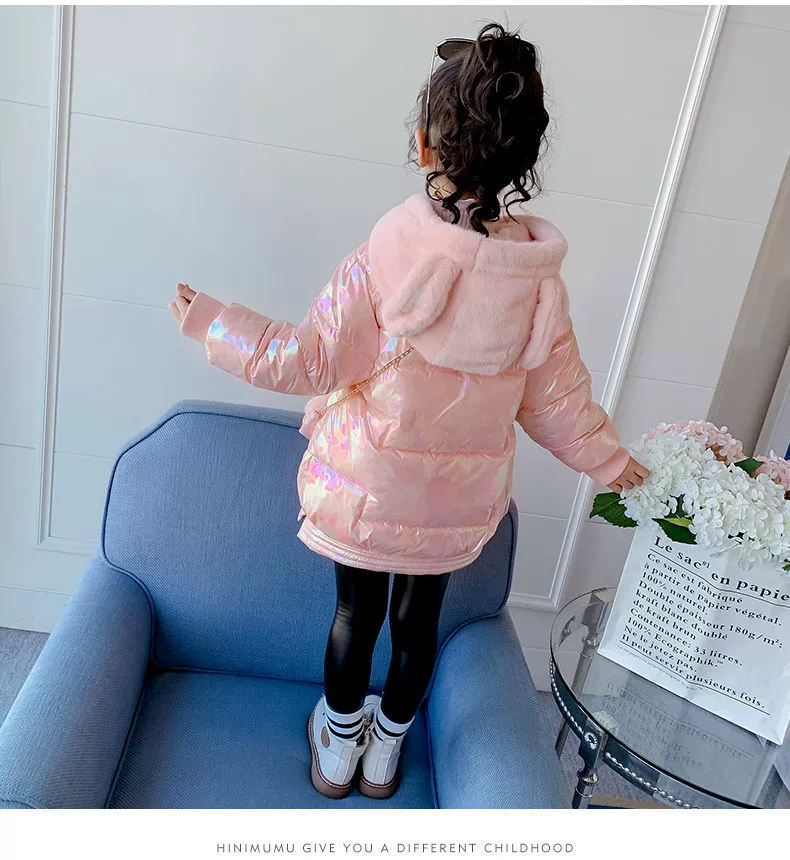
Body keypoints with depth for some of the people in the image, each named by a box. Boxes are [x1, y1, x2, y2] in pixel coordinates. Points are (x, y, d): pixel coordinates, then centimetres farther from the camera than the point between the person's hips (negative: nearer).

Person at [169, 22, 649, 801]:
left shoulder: (381, 265, -21)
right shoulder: (539, 284, -12)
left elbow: (311, 361, -13)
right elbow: (557, 400, -3)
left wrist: (209, 321, 1)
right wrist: (611, 462, 16)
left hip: (368, 489, -2)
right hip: (458, 503, 3)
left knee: (356, 611, 18)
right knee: (419, 620, 22)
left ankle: (338, 750, 42)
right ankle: (386, 752, 45)